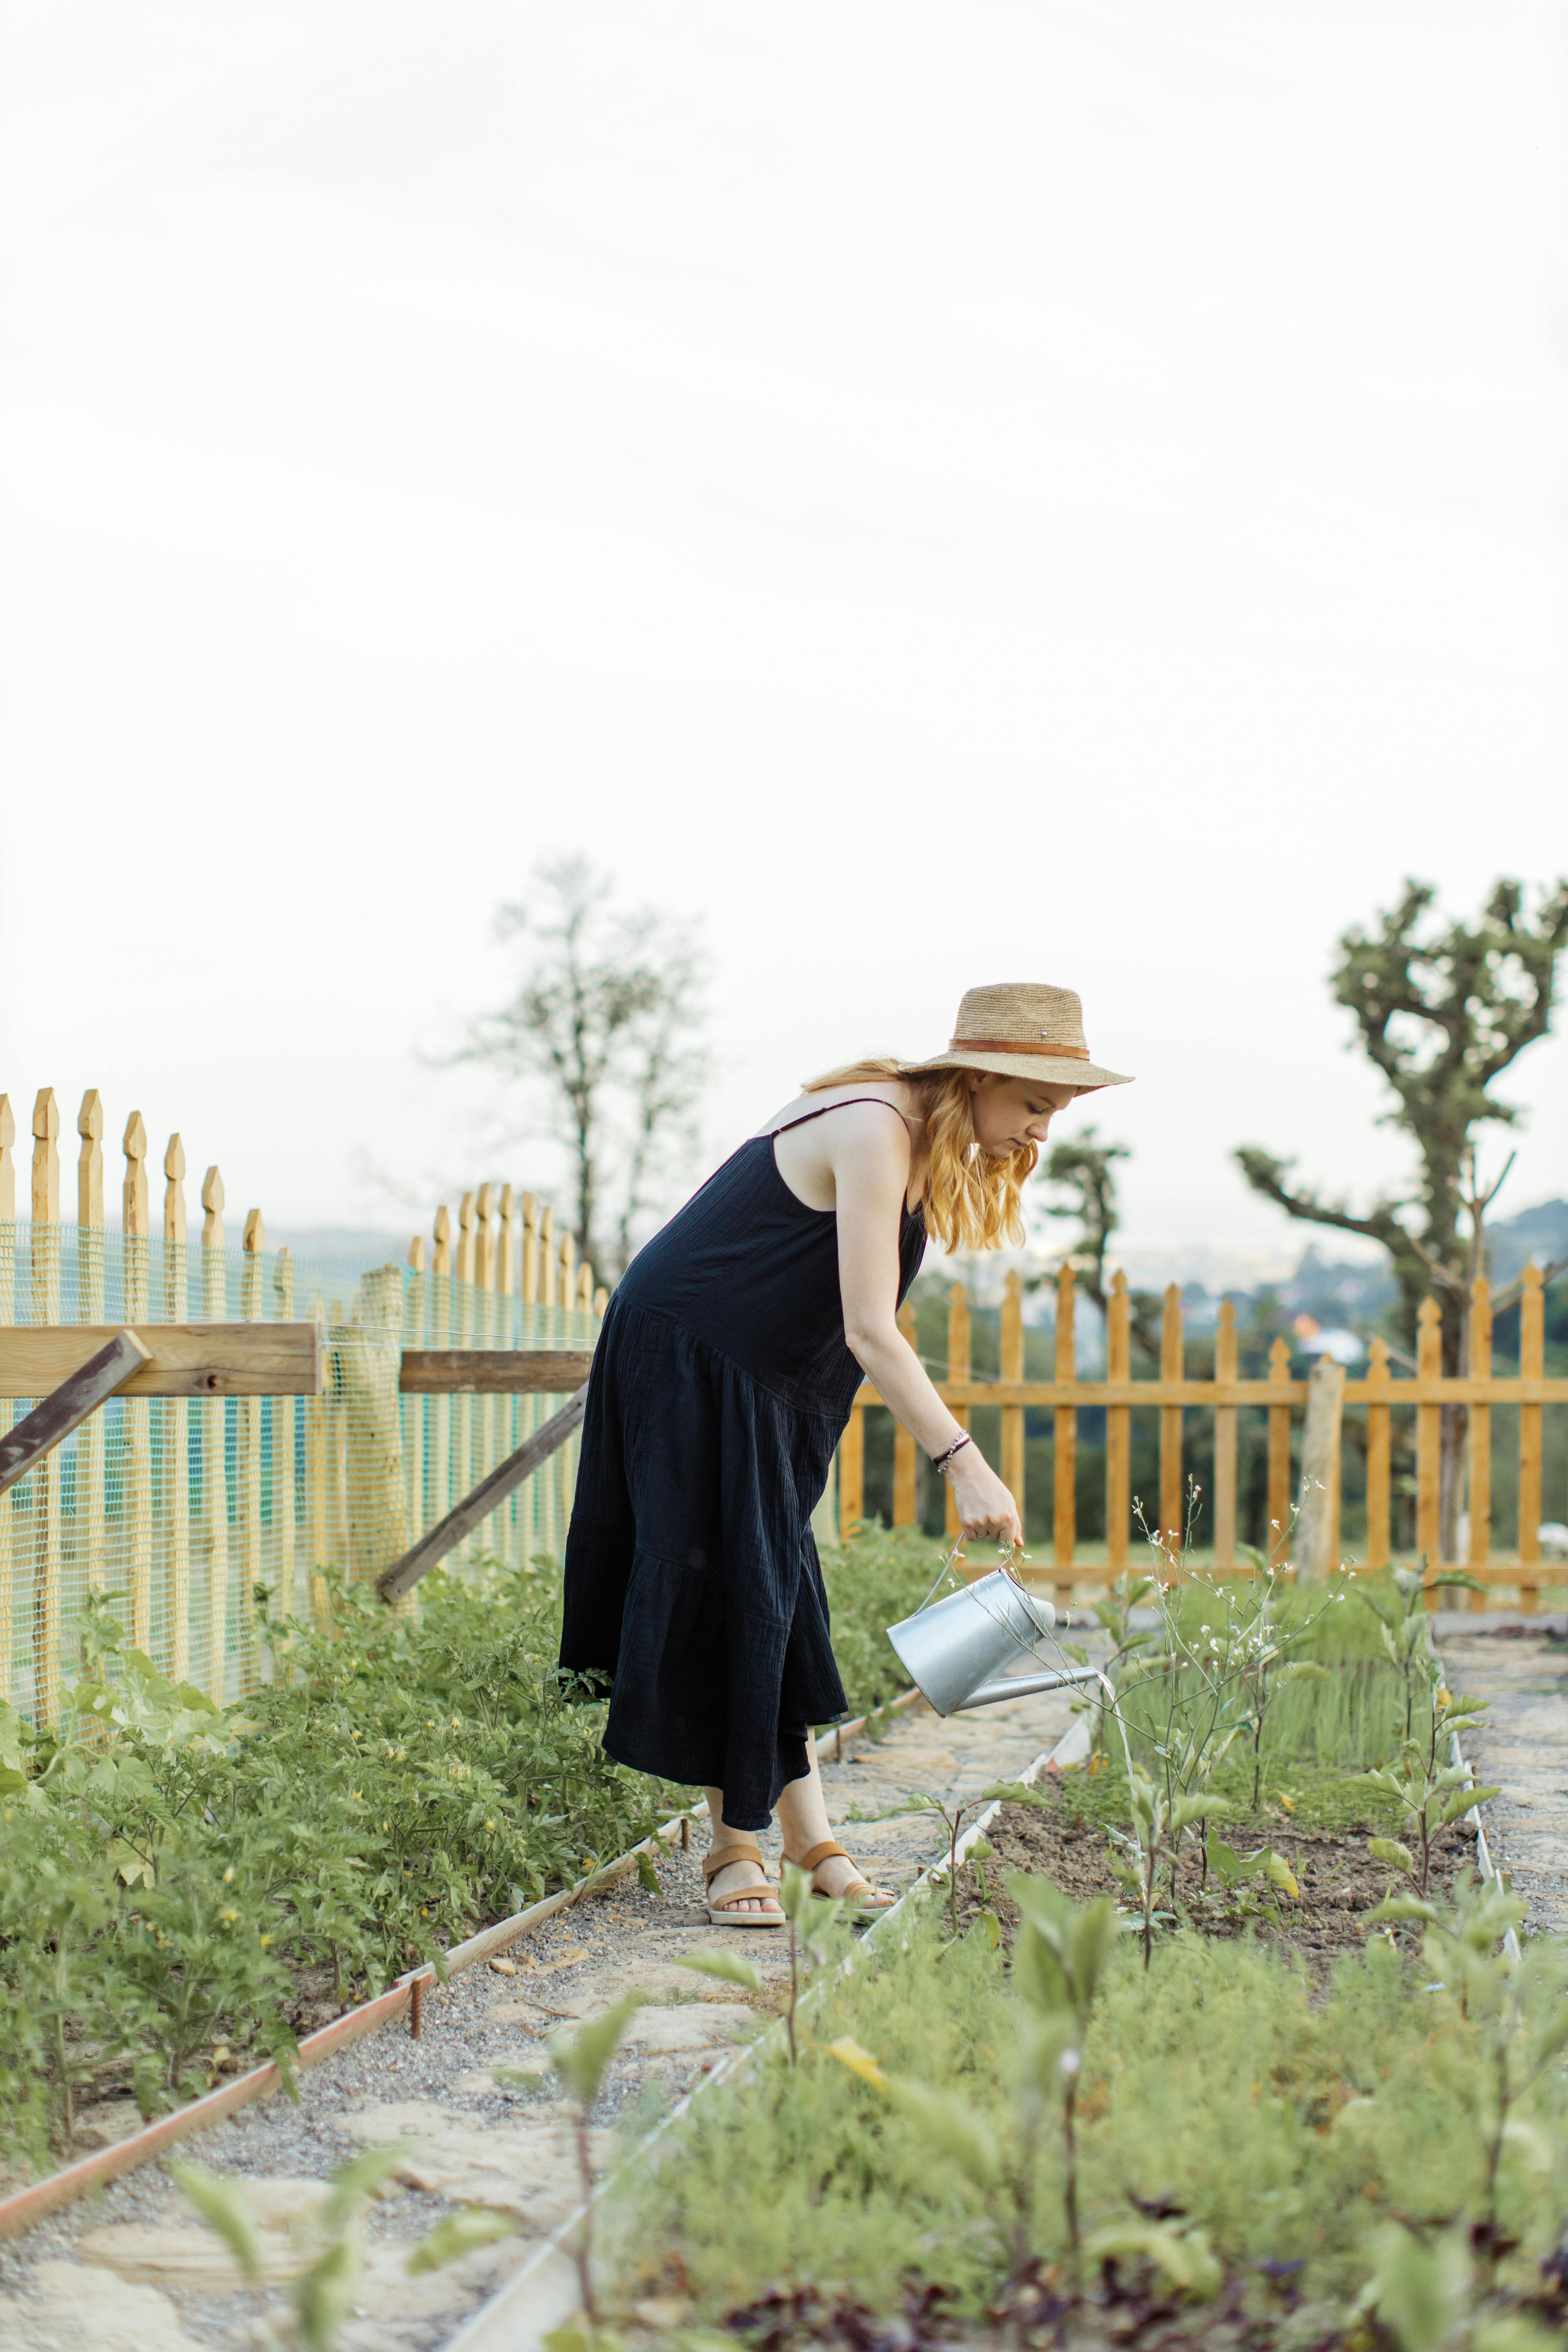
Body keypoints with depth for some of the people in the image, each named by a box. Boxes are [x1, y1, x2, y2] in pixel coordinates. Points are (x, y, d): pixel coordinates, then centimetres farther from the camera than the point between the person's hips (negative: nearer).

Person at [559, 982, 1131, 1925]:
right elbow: (871, 1333, -31)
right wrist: (964, 1463, -34)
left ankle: (808, 1832, 9)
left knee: (779, 1591, 7)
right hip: (688, 1359, -9)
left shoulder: (919, 1133, 4)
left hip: (763, 1374, 9)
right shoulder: (875, 1132, -25)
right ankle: (736, 1849, -1)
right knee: (732, 1591, -8)